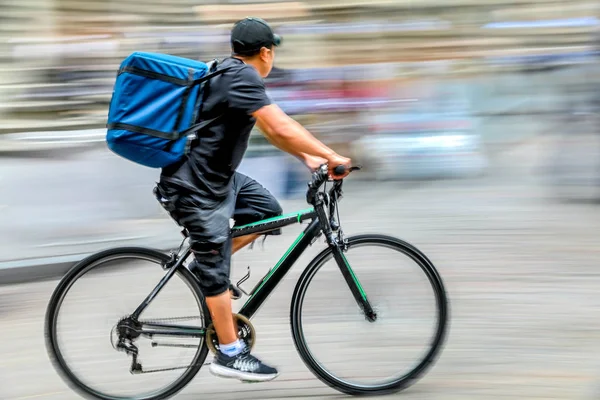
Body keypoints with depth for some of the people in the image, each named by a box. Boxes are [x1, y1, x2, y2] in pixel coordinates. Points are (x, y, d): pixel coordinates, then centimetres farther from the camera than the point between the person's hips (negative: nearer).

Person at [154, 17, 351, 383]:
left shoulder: (233, 73, 10)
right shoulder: (243, 77, -21)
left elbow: (271, 130, 16)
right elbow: (282, 128, -28)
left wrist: (308, 157, 11)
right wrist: (331, 156, -20)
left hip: (217, 175, 10)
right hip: (195, 188, -10)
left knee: (269, 209, 14)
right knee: (218, 271, -1)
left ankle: (207, 265, 18)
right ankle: (230, 355, 10)